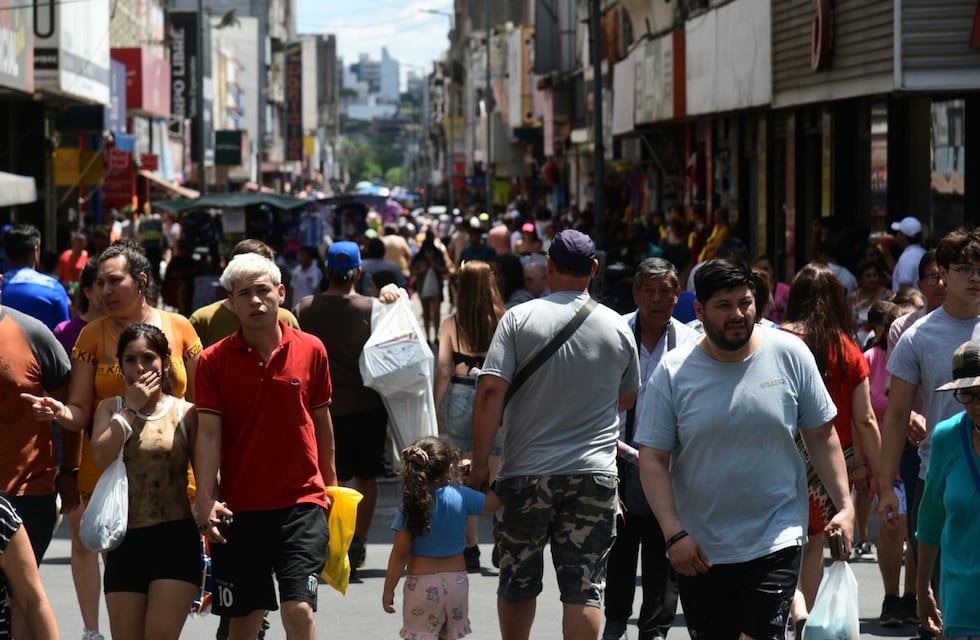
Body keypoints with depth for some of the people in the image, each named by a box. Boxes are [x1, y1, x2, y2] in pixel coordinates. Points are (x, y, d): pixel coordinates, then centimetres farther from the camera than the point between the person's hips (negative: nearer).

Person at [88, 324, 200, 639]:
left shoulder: (184, 413, 2)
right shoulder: (110, 408, 8)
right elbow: (101, 455, -11)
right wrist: (132, 407, -8)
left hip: (175, 540, -3)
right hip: (125, 541, 3)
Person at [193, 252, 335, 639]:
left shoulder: (311, 350, 2)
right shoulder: (214, 361, -1)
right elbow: (208, 433, -6)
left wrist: (330, 484, 16)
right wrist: (206, 499, -17)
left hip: (302, 502, 0)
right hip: (239, 507, 1)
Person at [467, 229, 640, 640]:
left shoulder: (519, 318, -3)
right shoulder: (617, 328, 4)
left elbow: (490, 392, -11)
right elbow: (627, 399, 19)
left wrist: (480, 464, -6)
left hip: (525, 472, -1)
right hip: (595, 475, 1)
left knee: (517, 584, 14)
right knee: (583, 590, 0)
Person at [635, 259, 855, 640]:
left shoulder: (790, 355, -2)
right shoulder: (673, 373, -5)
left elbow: (822, 437, 6)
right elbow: (653, 460, -4)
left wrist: (844, 506, -1)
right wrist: (674, 534, -13)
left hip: (776, 539, -1)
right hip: (699, 550, 2)